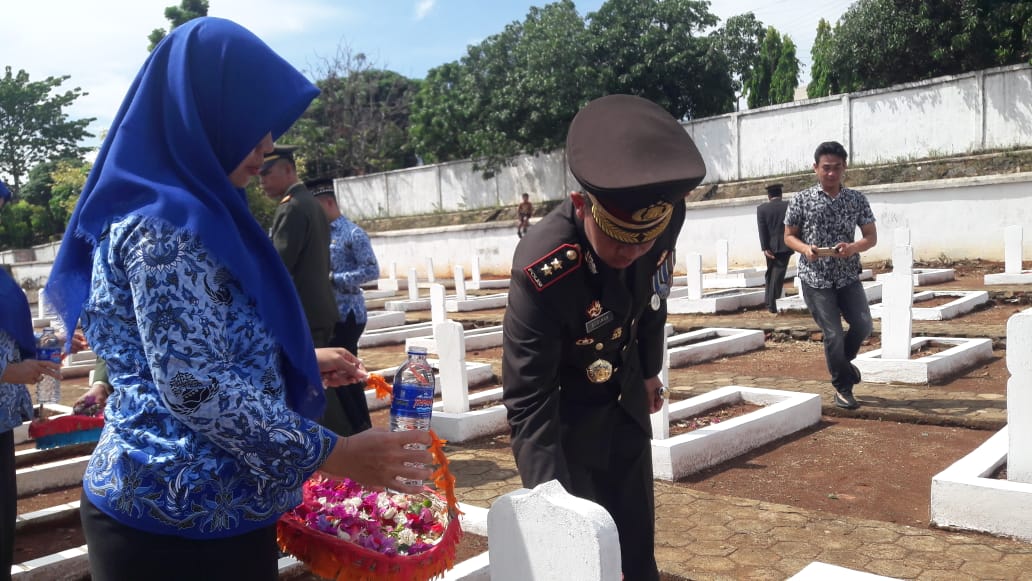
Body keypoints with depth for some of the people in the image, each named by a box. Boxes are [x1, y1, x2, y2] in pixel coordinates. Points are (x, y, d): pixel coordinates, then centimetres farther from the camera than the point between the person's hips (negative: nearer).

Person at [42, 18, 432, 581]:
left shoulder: (183, 211, 12)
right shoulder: (166, 221, -19)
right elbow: (195, 387, -25)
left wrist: (301, 362, 16)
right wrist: (334, 455, -20)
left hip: (196, 505, 10)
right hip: (181, 519, -10)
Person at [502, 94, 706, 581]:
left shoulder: (666, 218, -21)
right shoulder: (542, 273, -37)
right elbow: (528, 402, -32)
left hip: (627, 398, 5)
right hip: (569, 413, -5)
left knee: (637, 539, 18)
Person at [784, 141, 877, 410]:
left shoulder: (857, 199, 3)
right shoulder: (801, 200, -3)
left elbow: (871, 237, 5)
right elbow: (789, 236, 4)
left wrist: (853, 247, -17)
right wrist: (805, 248, -17)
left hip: (848, 276, 3)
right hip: (815, 278, -3)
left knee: (864, 325, -3)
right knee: (833, 333, -3)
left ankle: (841, 360, 30)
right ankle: (842, 388, 16)